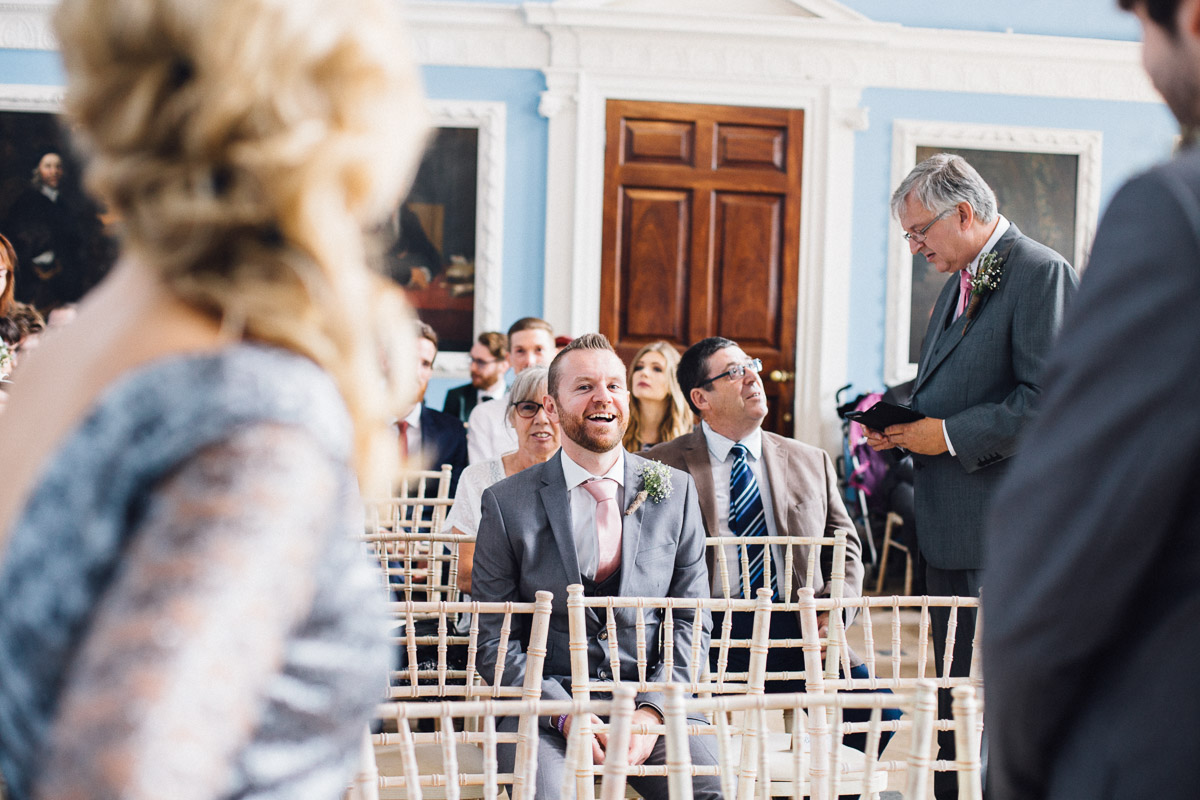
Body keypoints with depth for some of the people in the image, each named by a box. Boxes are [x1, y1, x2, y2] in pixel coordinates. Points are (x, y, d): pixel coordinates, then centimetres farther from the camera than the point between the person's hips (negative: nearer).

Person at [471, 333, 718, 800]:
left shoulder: (675, 491, 8)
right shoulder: (507, 503, 2)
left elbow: (691, 622, 8)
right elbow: (493, 640, 1)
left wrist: (653, 711, -8)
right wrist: (566, 715, -13)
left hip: (650, 696, 2)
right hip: (546, 702, -1)